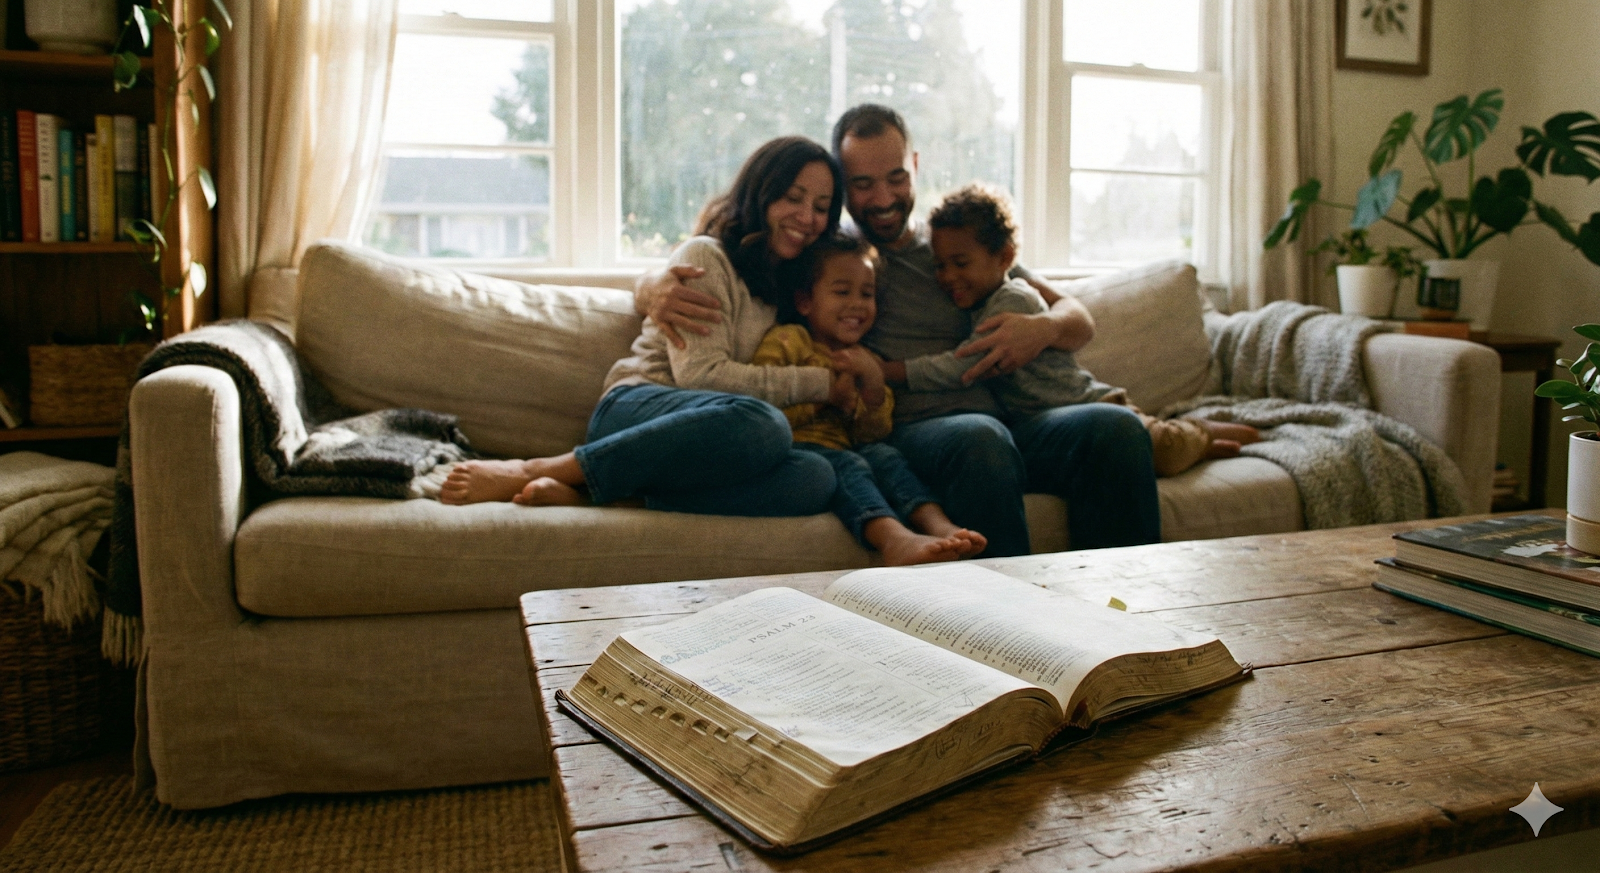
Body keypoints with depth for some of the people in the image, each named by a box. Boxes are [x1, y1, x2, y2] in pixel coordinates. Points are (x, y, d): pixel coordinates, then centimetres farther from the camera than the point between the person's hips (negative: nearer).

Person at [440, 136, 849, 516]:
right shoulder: (704, 256, 2)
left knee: (816, 478, -31)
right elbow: (700, 373, -9)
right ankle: (533, 470, -28)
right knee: (763, 423, -40)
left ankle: (579, 495, -31)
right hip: (638, 409, -5)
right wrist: (819, 383, -7)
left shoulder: (788, 283, 26)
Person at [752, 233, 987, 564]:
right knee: (848, 465, -33)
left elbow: (873, 433, 14)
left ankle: (938, 525, -42)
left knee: (886, 455, -24)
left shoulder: (865, 361, 25)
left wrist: (873, 384, -3)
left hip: (846, 447, 6)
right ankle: (895, 538, -57)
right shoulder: (786, 340, 5)